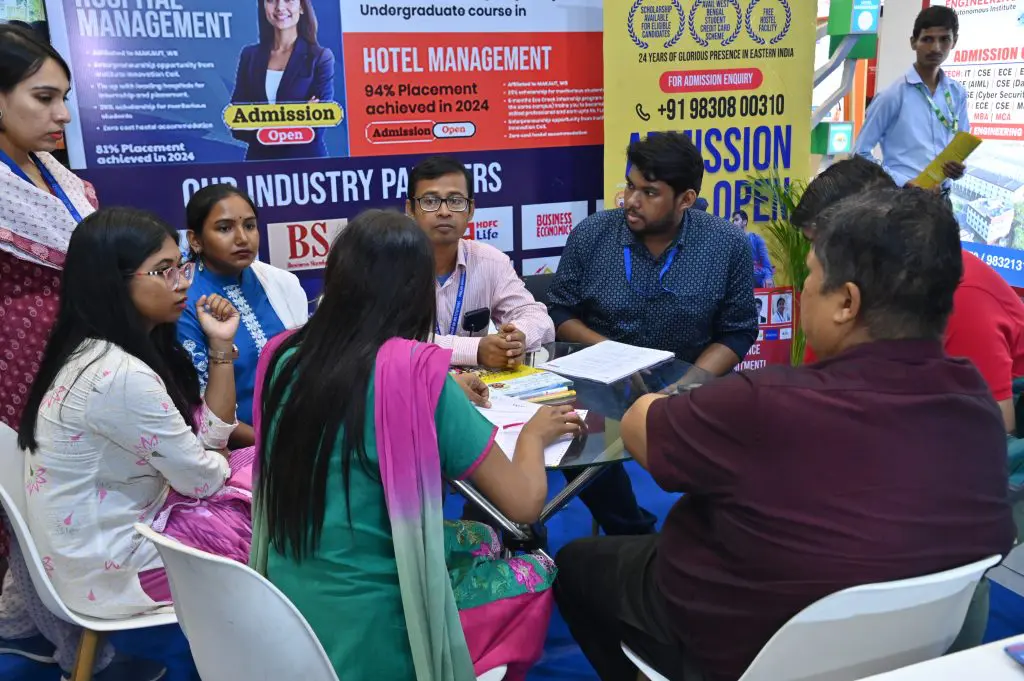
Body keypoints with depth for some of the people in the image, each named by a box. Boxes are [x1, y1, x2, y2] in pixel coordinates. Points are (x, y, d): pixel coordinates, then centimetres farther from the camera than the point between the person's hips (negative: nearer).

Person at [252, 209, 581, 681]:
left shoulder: (285, 357, -4)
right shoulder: (414, 371, -21)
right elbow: (524, 502, -14)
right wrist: (533, 433, 5)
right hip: (367, 642, -6)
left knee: (480, 539, 25)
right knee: (535, 572, 18)